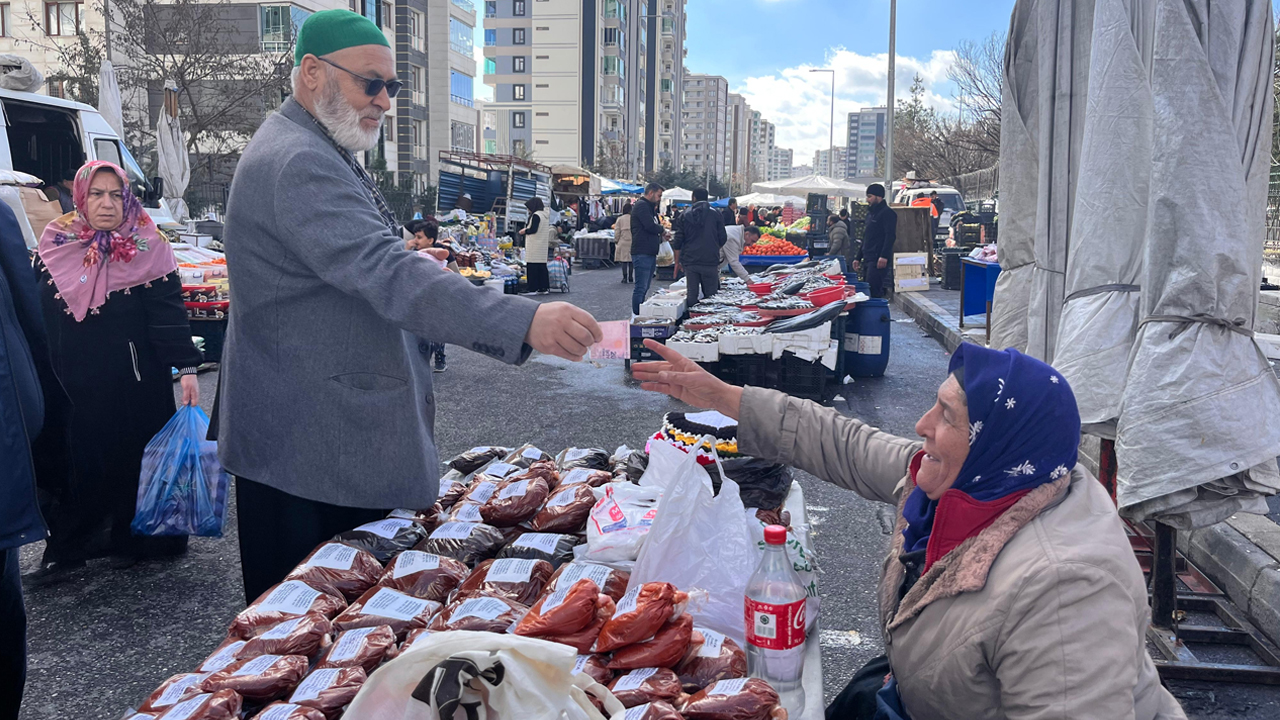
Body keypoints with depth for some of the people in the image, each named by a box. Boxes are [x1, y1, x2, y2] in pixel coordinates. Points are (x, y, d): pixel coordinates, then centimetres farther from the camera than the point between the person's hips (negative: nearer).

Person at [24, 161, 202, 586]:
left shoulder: (147, 248, -5)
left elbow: (168, 313, -9)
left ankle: (130, 541, 21)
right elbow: (33, 312, 12)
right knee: (74, 464, 7)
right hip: (71, 382, 3)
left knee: (132, 458, 5)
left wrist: (186, 368, -17)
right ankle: (66, 552, 18)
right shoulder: (54, 245, 5)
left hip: (134, 382, -3)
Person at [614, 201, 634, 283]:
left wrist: (616, 241, 9)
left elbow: (617, 231, 0)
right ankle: (631, 277, 9)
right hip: (633, 242, 1)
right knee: (631, 260, 7)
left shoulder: (620, 219, 0)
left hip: (623, 242, -1)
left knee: (623, 260, 2)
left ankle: (625, 277, -1)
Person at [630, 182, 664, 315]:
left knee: (645, 287, 12)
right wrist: (663, 231, -2)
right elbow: (650, 226, -19)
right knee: (641, 288, -10)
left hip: (650, 254, 10)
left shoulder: (649, 207, 23)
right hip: (642, 253, -10)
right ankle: (636, 315, -9)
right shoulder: (641, 205, -9)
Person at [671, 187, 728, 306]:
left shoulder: (685, 216, 4)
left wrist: (677, 262, 13)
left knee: (691, 295, 5)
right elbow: (723, 239, 2)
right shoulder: (715, 214, 0)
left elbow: (677, 242, 5)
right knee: (711, 295, 3)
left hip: (690, 262, 2)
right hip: (710, 261, -2)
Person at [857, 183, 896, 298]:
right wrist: (858, 258, 25)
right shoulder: (871, 213, 23)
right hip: (869, 258, 10)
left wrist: (884, 256, -26)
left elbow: (890, 236, -17)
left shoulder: (887, 213, -6)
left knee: (873, 291, -16)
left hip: (878, 260, -10)